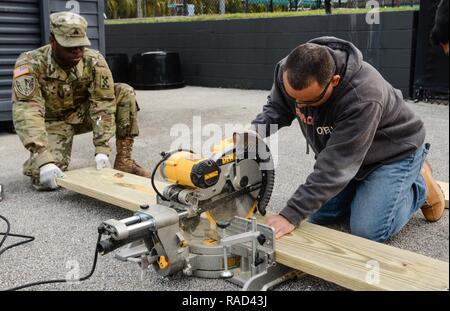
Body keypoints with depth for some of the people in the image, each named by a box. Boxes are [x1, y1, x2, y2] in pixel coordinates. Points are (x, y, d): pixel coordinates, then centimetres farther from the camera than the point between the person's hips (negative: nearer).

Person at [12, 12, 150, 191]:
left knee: (125, 93, -20)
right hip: (53, 121, -3)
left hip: (83, 113, 3)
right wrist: (44, 160, -47)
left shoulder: (94, 61, -21)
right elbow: (26, 112, -36)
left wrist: (102, 150, -31)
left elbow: (103, 104, -21)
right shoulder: (30, 64, -28)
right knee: (45, 179, -27)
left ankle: (123, 161, -12)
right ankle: (34, 163, 13)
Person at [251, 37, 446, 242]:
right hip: (346, 154, 6)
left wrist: (291, 216, -42)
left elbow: (336, 166, -40)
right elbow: (277, 108, -4)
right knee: (319, 217, 6)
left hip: (393, 151, -6)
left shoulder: (363, 98, -41)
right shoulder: (288, 71, -23)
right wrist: (254, 129, -27)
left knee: (367, 231, -15)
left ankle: (420, 187, 11)